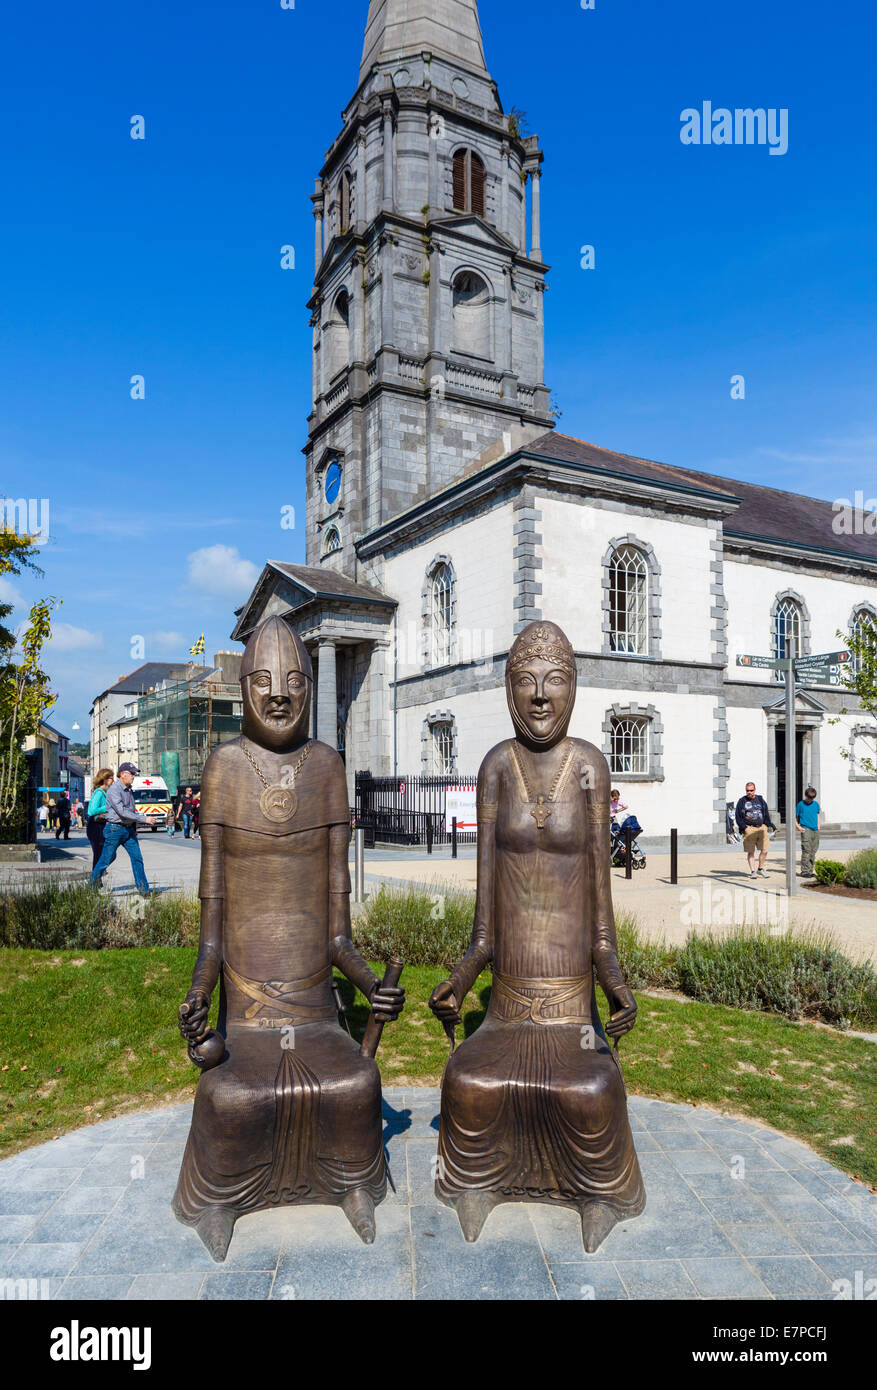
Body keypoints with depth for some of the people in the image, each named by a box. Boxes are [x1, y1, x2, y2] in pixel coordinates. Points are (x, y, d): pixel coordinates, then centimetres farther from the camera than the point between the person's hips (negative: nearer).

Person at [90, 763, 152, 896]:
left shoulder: (129, 790, 12)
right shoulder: (114, 790, -14)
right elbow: (122, 811, -23)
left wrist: (135, 825, 15)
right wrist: (143, 819, -23)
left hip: (129, 829, 7)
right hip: (115, 829, -7)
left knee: (137, 858, 0)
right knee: (106, 859, 3)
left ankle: (144, 890, 1)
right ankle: (93, 881, 26)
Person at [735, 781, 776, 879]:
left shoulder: (760, 800, 14)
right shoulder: (742, 801, 4)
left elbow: (766, 813, 20)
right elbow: (738, 816, 4)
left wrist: (770, 824, 10)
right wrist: (742, 827, -7)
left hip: (762, 827, 3)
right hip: (749, 829, -3)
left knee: (764, 850, -2)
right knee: (751, 852, 1)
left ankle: (761, 868, 17)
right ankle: (752, 871, 10)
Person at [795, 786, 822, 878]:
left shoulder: (816, 804, 12)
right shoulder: (800, 804, 0)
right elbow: (795, 817, 5)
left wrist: (819, 825, 15)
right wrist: (797, 826, -8)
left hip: (815, 830, 5)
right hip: (806, 829, -5)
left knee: (813, 852, 7)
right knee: (806, 851, -11)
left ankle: (810, 871, 14)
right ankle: (804, 871, -8)